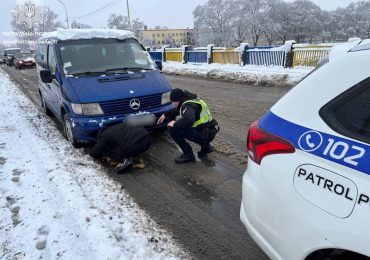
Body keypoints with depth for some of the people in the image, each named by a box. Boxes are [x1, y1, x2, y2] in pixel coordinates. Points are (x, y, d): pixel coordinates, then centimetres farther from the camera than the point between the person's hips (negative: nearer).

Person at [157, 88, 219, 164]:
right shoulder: (188, 101, 12)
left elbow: (188, 120, -38)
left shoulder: (188, 105, -18)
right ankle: (206, 147, 23)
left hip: (206, 134, -10)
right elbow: (178, 110, 32)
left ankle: (188, 155, -3)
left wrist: (175, 124, -21)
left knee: (172, 129, -13)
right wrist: (165, 115, 28)